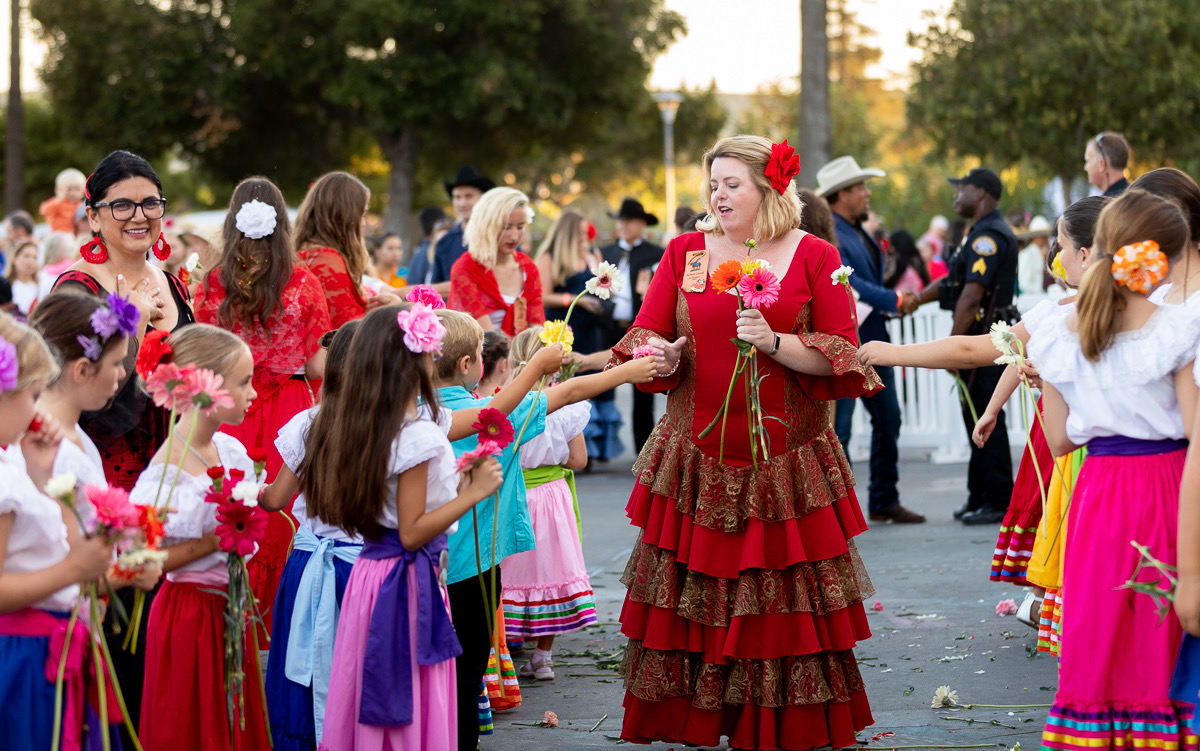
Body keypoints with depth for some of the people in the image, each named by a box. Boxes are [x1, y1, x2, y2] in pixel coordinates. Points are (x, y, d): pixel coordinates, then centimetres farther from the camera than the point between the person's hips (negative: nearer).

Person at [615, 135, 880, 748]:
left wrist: (776, 343, -18)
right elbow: (645, 335, 8)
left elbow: (839, 356, -4)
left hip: (785, 468, -2)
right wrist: (660, 357, -14)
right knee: (690, 597, 1)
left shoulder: (814, 257, 1)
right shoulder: (684, 253, 8)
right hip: (697, 461, 2)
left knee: (785, 606, -1)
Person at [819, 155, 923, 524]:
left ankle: (884, 501, 21)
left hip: (872, 341, 10)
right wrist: (895, 300, -20)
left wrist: (898, 299, 5)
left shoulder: (859, 232, 16)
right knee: (837, 428, -4)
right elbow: (848, 284, -24)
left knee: (888, 421, 12)